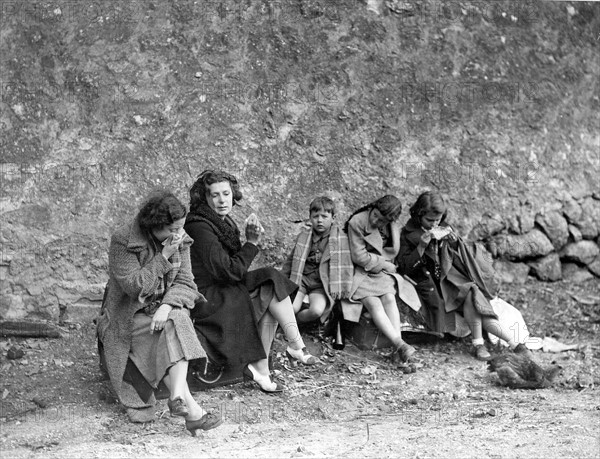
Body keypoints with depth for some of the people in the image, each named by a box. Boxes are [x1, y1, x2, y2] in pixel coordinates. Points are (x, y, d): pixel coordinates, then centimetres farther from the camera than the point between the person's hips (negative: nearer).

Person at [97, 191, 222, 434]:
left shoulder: (180, 241, 0)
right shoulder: (123, 240, -14)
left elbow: (185, 283, -3)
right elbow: (134, 286, -20)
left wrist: (167, 305, -23)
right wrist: (164, 257, -23)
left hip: (164, 306, 4)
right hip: (129, 314, -4)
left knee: (176, 323, -31)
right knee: (169, 333, -30)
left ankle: (178, 396, -45)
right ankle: (187, 403, -40)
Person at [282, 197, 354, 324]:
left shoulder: (341, 238, -3)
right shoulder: (303, 237, 7)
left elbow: (345, 264, -1)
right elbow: (292, 260, 17)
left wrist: (341, 291, -7)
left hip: (321, 285, -1)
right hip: (301, 279, 1)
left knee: (317, 310, -30)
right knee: (291, 308, -26)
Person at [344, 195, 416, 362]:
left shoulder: (393, 226, 3)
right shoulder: (357, 222, -12)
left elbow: (392, 253, -3)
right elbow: (359, 256, -12)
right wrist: (384, 264, -8)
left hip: (383, 273, 4)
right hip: (361, 273, -3)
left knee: (389, 299, -25)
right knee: (373, 303, -27)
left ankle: (398, 348, -35)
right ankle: (400, 344, -39)